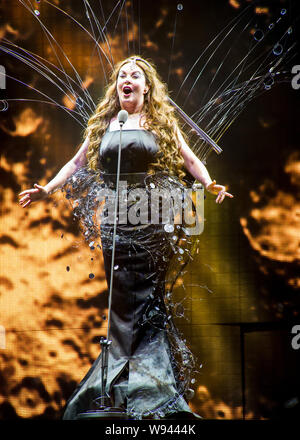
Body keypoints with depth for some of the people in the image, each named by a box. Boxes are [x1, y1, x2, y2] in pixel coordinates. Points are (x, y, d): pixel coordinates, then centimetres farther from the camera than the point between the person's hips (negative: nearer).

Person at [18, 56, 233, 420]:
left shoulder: (162, 122, 10)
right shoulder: (103, 124, 15)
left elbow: (189, 159, 9)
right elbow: (78, 163, 20)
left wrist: (209, 184, -9)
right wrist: (46, 189, 12)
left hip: (153, 219, -2)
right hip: (115, 219, 2)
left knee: (148, 294, -4)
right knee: (121, 298, 1)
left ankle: (153, 387, 0)